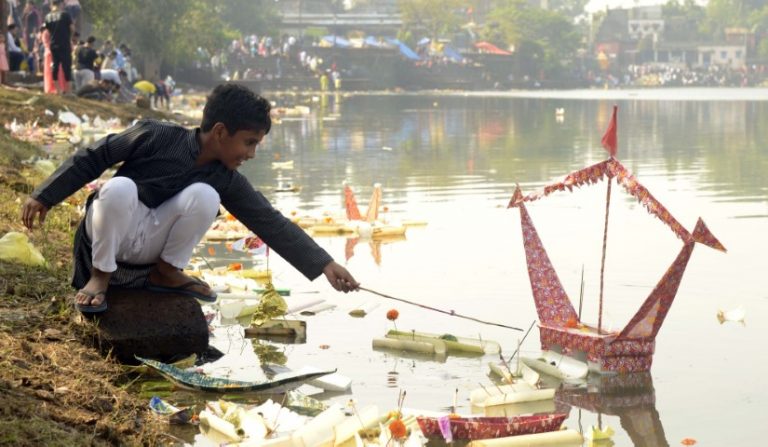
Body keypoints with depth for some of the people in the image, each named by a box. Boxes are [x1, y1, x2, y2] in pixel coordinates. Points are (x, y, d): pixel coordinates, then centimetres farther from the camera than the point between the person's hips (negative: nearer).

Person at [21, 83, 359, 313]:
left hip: (147, 251, 3)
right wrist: (44, 197, -9)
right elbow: (91, 159, -8)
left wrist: (324, 264, -14)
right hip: (106, 239, -3)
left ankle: (167, 273, -3)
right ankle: (100, 275, -14)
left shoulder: (227, 181, -5)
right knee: (120, 188, -38)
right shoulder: (155, 137, -17)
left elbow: (271, 223, -7)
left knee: (205, 196, -24)